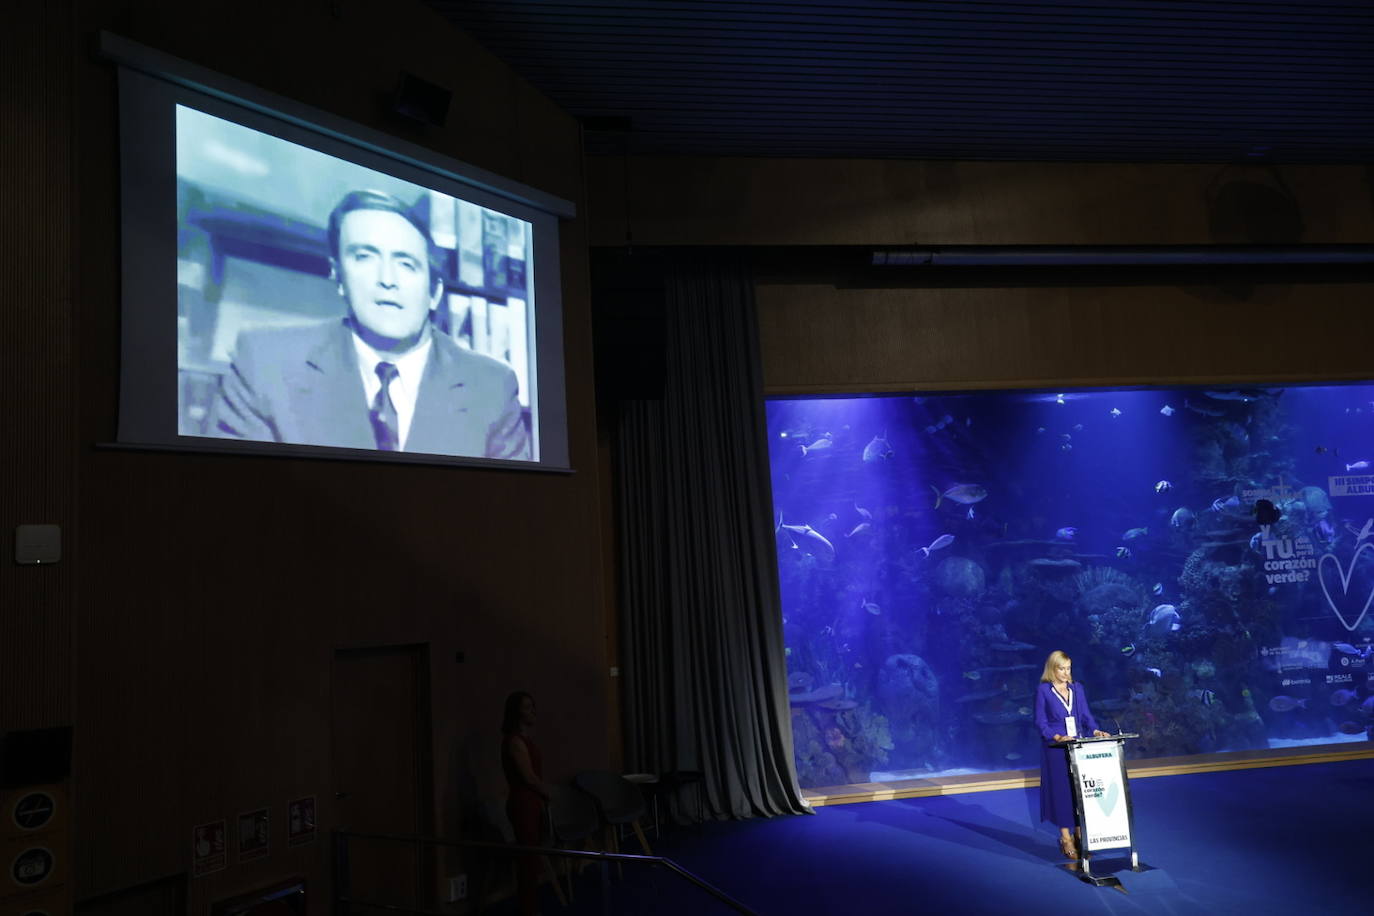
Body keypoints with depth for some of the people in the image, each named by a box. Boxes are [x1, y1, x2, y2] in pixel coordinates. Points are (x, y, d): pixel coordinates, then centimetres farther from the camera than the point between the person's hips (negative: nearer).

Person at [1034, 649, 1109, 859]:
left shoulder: (1077, 688, 10)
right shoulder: (1043, 690, -4)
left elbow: (1086, 716, 9)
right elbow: (1041, 722, -6)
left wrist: (1095, 730, -9)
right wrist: (1058, 737, -19)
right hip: (1056, 750, -4)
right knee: (1061, 790, -1)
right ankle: (1065, 837, 9)